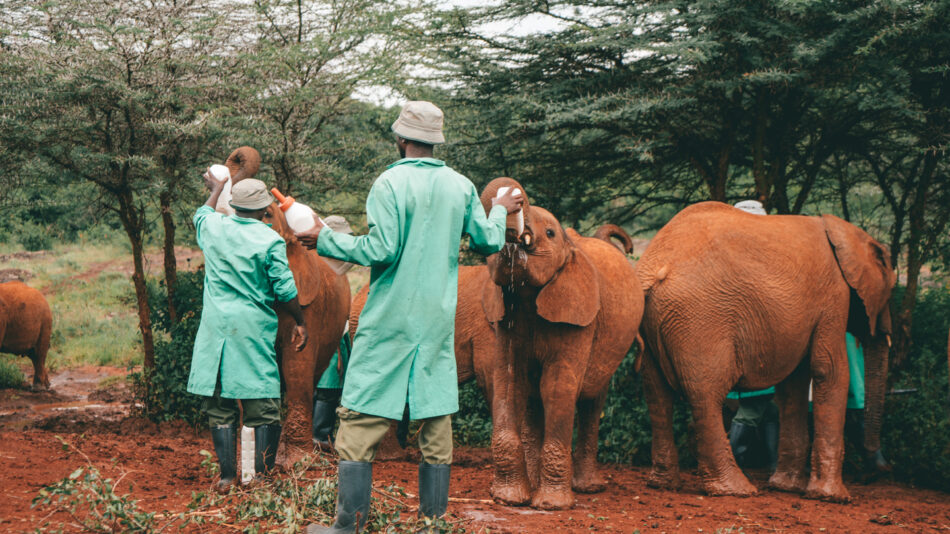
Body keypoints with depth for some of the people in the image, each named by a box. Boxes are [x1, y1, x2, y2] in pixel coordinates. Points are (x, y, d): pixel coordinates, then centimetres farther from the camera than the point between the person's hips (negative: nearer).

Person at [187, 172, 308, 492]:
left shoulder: (213, 228, 4)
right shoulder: (270, 240, -7)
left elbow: (201, 213, 30)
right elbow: (285, 290, -5)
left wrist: (215, 189, 47)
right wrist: (300, 322, 9)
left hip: (216, 327, 4)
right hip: (254, 330, -3)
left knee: (219, 406, 8)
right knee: (263, 405, 3)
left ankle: (227, 476, 8)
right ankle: (262, 476, 2)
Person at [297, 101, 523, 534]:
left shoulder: (391, 182, -10)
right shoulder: (461, 186, 5)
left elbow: (380, 250, -16)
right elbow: (489, 242, 11)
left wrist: (326, 239, -4)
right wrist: (500, 211, 31)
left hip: (391, 319, -5)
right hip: (439, 319, 5)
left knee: (360, 417, 0)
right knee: (436, 417, 10)